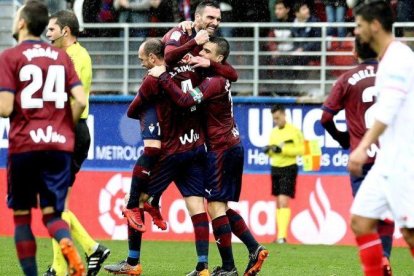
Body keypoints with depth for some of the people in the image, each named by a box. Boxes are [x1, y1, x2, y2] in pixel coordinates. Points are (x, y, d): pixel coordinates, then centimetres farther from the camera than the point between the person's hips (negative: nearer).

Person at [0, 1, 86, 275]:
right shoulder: (61, 56, 10)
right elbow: (80, 101, 2)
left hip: (24, 145, -3)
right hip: (60, 146, 3)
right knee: (52, 213, 5)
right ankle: (70, 251, -26)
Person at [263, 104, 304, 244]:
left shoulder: (294, 131, -9)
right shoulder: (273, 132, 13)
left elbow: (301, 150, -14)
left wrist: (283, 150, -22)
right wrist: (268, 150, -3)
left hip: (288, 168, -7)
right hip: (275, 168, 7)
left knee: (283, 201, -16)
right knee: (278, 203, 9)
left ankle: (282, 235, -21)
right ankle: (280, 234, 13)